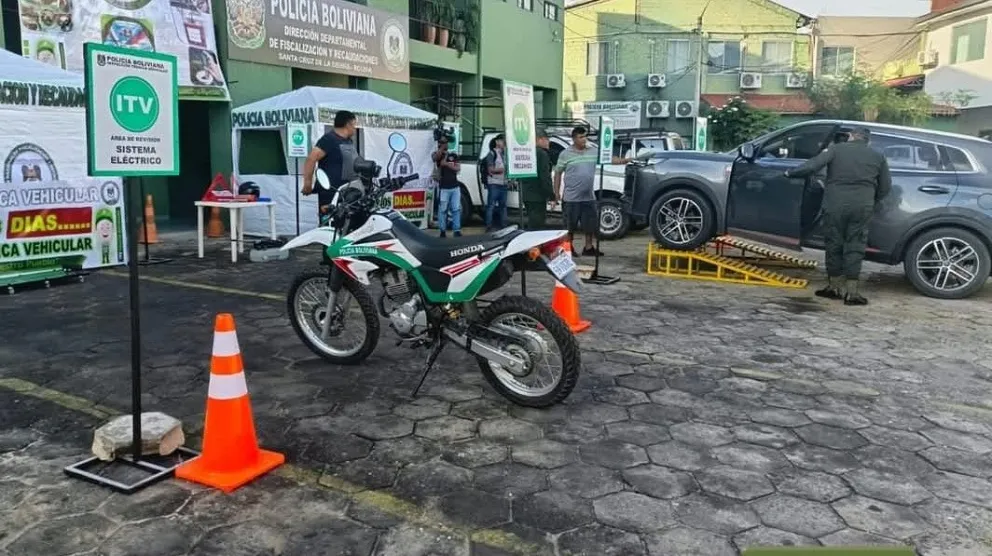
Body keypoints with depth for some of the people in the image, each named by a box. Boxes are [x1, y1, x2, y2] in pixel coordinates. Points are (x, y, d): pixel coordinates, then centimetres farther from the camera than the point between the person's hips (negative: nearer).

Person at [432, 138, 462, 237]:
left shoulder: (453, 155, 13)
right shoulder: (437, 155, 3)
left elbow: (458, 168, 0)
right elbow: (435, 157, -24)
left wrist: (447, 164, -12)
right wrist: (442, 147, -29)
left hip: (455, 187, 3)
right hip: (443, 188, -3)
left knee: (456, 209, 1)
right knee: (442, 210, -1)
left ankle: (457, 230, 5)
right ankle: (442, 231, 7)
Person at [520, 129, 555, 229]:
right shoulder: (541, 154, -13)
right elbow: (545, 176, -19)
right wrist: (551, 195, -13)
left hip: (527, 195, 9)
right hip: (537, 196, -9)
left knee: (532, 224, 17)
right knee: (537, 226, -8)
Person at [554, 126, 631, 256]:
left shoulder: (594, 152, 5)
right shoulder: (565, 154, -4)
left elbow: (609, 159, 0)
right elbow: (558, 173, 0)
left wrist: (623, 161, -18)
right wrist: (557, 192, -3)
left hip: (589, 197, 4)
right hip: (571, 198, -4)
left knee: (590, 224, 10)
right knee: (570, 225, 5)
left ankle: (588, 248, 22)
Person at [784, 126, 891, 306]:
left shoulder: (836, 149, 4)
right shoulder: (878, 156, 13)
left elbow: (812, 166, -7)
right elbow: (885, 187, 13)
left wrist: (791, 173, 5)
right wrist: (872, 203, 25)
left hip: (835, 204, -1)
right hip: (862, 207, 1)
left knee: (834, 245, 11)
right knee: (855, 247, 5)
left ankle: (833, 287, 18)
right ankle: (852, 292, 4)